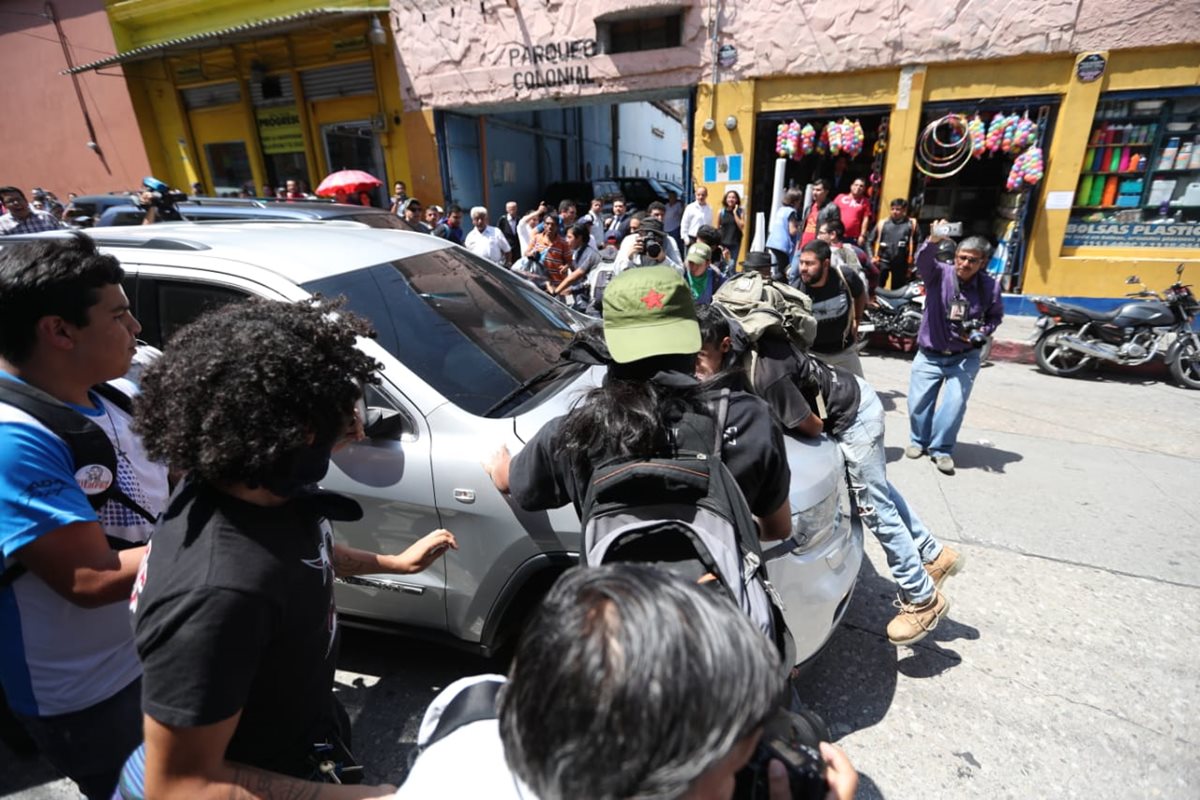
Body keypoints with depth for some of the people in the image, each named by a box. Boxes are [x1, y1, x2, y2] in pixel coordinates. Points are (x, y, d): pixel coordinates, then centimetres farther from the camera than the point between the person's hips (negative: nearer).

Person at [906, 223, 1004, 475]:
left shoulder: (990, 286, -5)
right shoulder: (939, 273, -10)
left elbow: (995, 315, 10)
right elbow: (923, 262, -33)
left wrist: (982, 332, -11)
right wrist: (933, 241, -54)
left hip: (965, 357, 0)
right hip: (929, 355, 0)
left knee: (955, 403, -10)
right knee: (918, 401, 1)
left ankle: (941, 449, 9)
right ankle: (918, 440, 27)